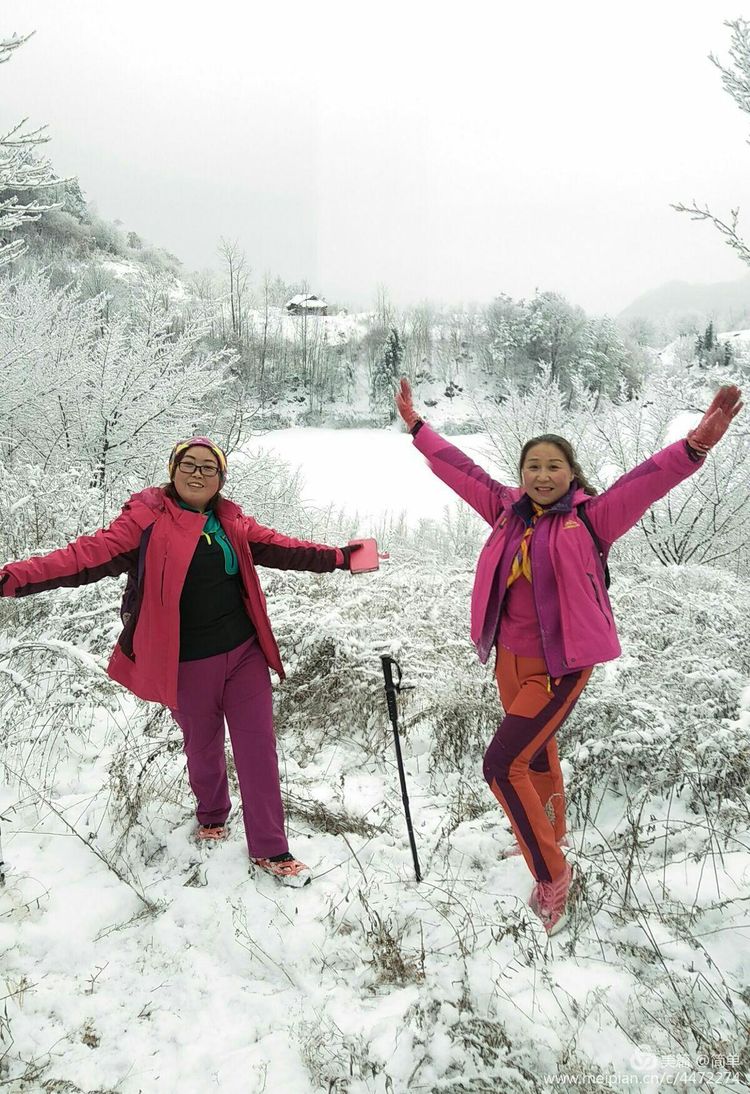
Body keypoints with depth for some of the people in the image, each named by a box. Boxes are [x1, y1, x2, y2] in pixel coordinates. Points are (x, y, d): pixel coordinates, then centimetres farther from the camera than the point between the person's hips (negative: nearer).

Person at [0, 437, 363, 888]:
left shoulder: (233, 522, 4)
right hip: (188, 665, -3)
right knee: (203, 747, 16)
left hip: (244, 654, 3)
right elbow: (89, 555, -20)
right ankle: (212, 815, 46)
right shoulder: (147, 519, -11)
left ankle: (270, 850, 17)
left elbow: (280, 547, 9)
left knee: (258, 749, 4)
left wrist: (340, 557, 3)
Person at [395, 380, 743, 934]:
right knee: (536, 754, 24)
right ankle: (553, 832, 51)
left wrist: (696, 445, -40)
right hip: (510, 659, 6)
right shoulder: (508, 511, 3)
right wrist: (416, 425, 16)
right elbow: (460, 468, 11)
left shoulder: (590, 518, -10)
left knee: (502, 764, -12)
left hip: (560, 666, -6)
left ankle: (552, 873, 5)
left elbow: (644, 481, -24)